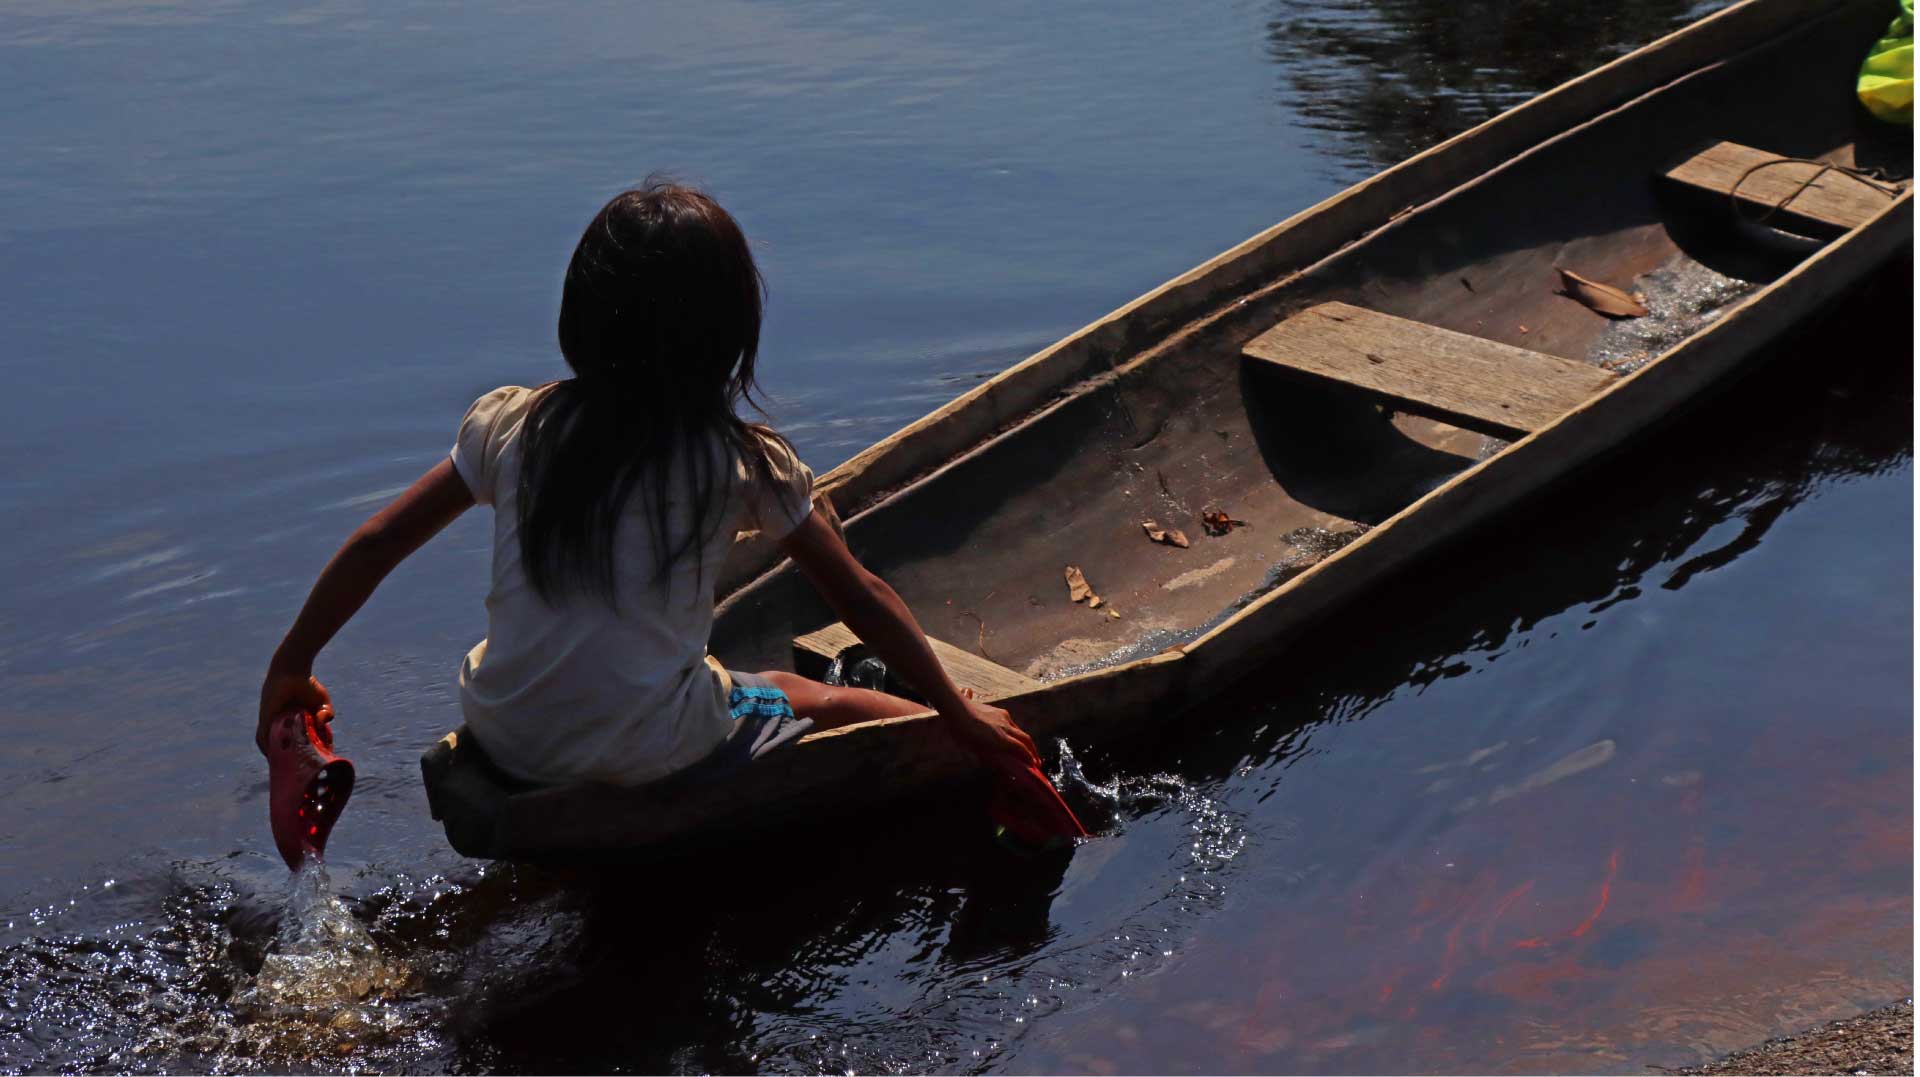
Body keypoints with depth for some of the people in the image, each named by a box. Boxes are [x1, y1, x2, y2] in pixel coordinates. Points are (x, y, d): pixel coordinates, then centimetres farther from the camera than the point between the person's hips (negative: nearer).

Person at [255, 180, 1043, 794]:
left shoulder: (507, 426, -1)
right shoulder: (746, 462, -8)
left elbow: (375, 545, 4)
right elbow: (863, 601, -1)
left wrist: (289, 670, 17)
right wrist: (960, 717, 10)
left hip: (505, 742, 4)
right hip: (649, 757, -4)